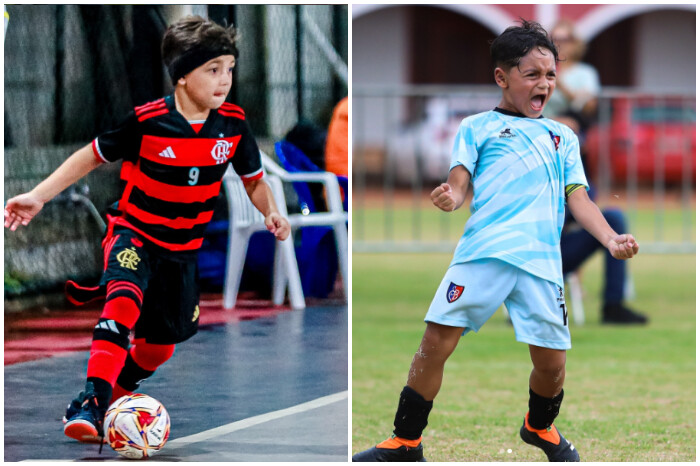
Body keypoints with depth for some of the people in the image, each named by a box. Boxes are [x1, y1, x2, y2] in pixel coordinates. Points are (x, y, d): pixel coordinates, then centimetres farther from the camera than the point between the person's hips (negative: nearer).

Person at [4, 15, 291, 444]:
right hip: (134, 233, -5)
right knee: (125, 300, -33)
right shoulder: (147, 121, -20)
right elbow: (93, 156, -8)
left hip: (183, 248, 5)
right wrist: (38, 196, -14)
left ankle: (119, 390, 46)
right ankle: (90, 404, -36)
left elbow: (254, 179, 6)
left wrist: (271, 213, -14)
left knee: (164, 339, 14)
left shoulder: (233, 125, -10)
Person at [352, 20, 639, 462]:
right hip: (482, 251, -2)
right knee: (436, 341, -10)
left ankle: (540, 426, 31)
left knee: (552, 359, -2)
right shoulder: (477, 127, 15)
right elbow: (459, 183, 6)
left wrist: (611, 238, -1)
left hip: (541, 259, 2)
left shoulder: (563, 137, 23)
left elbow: (578, 198, 17)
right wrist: (449, 198, -19)